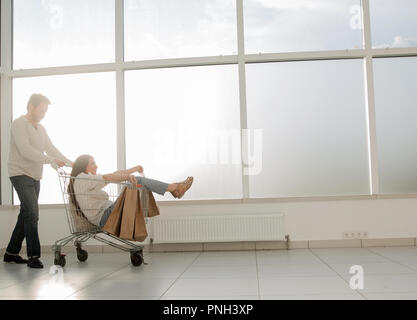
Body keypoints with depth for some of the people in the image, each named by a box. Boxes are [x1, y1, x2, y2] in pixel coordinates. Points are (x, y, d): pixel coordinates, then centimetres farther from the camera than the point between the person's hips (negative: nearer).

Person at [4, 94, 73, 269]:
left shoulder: (41, 128, 17)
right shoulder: (19, 124, -8)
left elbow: (51, 149, 18)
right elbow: (25, 150, -21)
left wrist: (71, 163, 7)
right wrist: (50, 160, -25)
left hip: (35, 177, 8)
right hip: (20, 174, -8)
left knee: (26, 215, 9)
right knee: (32, 213, -16)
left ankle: (11, 253, 18)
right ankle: (34, 256, -13)